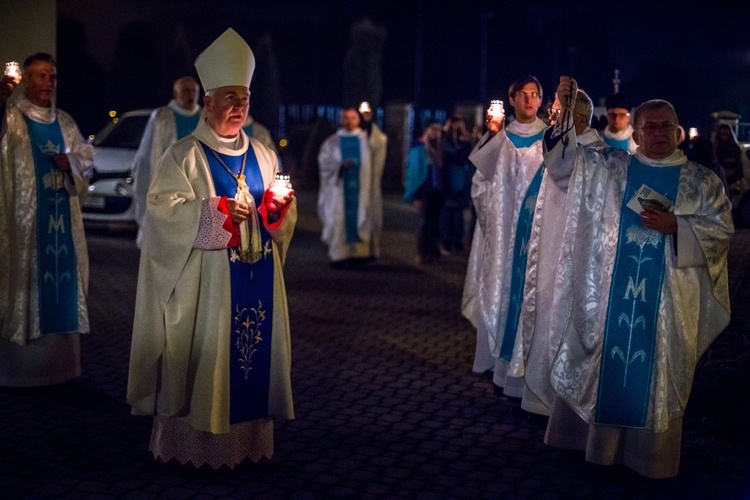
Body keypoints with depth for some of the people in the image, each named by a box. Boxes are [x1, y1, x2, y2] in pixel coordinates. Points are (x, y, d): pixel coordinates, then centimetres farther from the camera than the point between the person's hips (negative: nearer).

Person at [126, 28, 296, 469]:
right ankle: (195, 442, 12)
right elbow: (163, 208, -12)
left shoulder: (262, 156, 12)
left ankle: (250, 439, 20)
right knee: (206, 354, -2)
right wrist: (218, 210, -21)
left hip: (258, 276, 5)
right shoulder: (185, 155, -3)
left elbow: (280, 215, 15)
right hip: (206, 278, -5)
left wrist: (280, 205, -8)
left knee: (255, 348, 8)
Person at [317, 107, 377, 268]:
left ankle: (359, 254, 2)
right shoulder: (333, 141, 6)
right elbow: (324, 161, -1)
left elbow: (374, 163, 6)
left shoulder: (366, 140, 9)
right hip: (340, 188, -1)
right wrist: (340, 165, -14)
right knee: (339, 220, -4)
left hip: (361, 188, 1)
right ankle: (340, 256, -1)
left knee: (361, 219, -2)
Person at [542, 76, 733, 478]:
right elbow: (563, 158, 1)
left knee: (655, 373, 5)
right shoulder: (607, 166, 6)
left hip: (666, 300, -1)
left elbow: (721, 229, -1)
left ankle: (650, 451, 17)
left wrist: (674, 226, -16)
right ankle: (593, 438, 22)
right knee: (600, 361, 7)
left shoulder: (701, 181, 4)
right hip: (609, 293, 1)